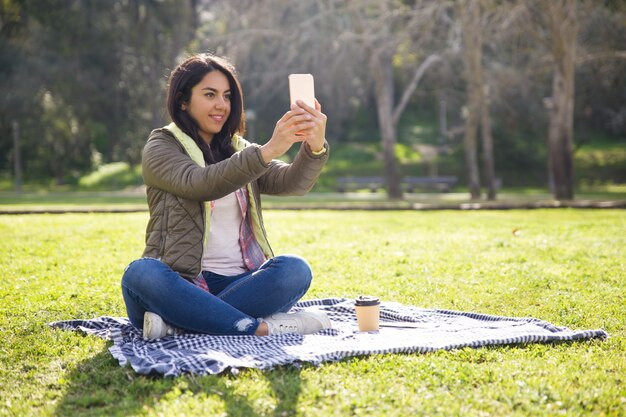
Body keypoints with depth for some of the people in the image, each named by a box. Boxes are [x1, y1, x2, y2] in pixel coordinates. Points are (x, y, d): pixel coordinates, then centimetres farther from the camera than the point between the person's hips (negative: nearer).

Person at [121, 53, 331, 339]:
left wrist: (315, 148, -25)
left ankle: (177, 322, -27)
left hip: (237, 282, 4)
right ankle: (260, 327, -32)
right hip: (183, 282, -3)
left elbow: (293, 183, -2)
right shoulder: (160, 149, 2)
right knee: (140, 273, -34)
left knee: (294, 270, -25)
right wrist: (268, 150, -33)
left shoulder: (238, 150, 17)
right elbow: (200, 184, -20)